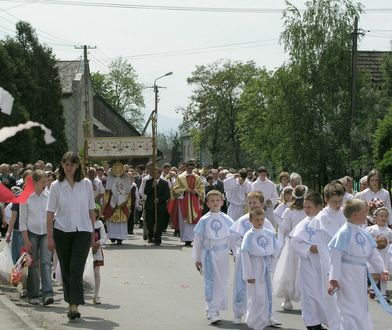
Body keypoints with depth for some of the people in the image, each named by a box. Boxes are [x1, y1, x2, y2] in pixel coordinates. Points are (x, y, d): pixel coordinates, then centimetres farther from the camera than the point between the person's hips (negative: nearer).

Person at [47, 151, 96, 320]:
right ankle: (70, 302, 19)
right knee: (66, 270, 7)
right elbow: (50, 213, 0)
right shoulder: (56, 186, 0)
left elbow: (91, 210, 9)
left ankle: (74, 305, -13)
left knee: (76, 268, -12)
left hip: (82, 231, -1)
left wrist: (92, 233, 8)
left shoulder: (86, 184, 3)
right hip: (62, 231, 1)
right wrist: (50, 237, -5)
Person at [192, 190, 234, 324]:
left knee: (222, 283, 6)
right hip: (208, 254, -2)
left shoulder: (226, 220, 2)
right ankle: (212, 312, -2)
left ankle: (214, 309, 21)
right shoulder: (204, 220, -2)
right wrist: (197, 258, 4)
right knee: (210, 283, -5)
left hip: (222, 254, 2)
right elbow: (197, 240, 3)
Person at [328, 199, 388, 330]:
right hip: (347, 276, -8)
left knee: (362, 308, 18)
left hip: (360, 275, 9)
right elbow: (335, 256, -19)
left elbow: (372, 253, 17)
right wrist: (333, 279, -20)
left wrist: (380, 269, 16)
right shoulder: (344, 233, -18)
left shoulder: (363, 233, 7)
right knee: (351, 309, -7)